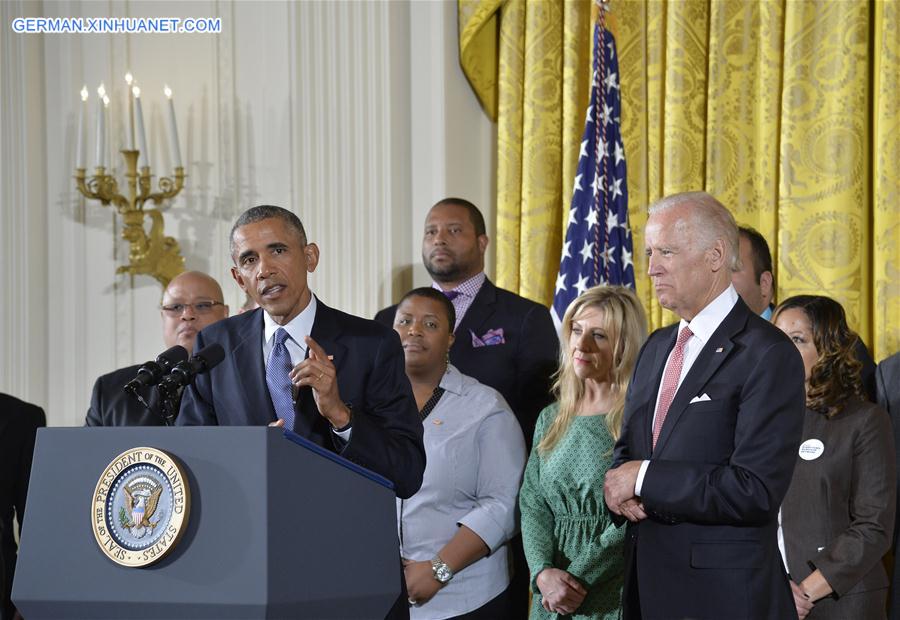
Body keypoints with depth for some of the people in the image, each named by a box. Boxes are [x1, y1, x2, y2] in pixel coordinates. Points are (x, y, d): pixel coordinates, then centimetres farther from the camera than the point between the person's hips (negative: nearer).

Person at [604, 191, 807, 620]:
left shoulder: (767, 355, -14)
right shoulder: (656, 347, 12)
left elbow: (757, 491, -22)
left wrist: (645, 479, -16)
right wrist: (619, 489, -5)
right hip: (647, 584, 7)